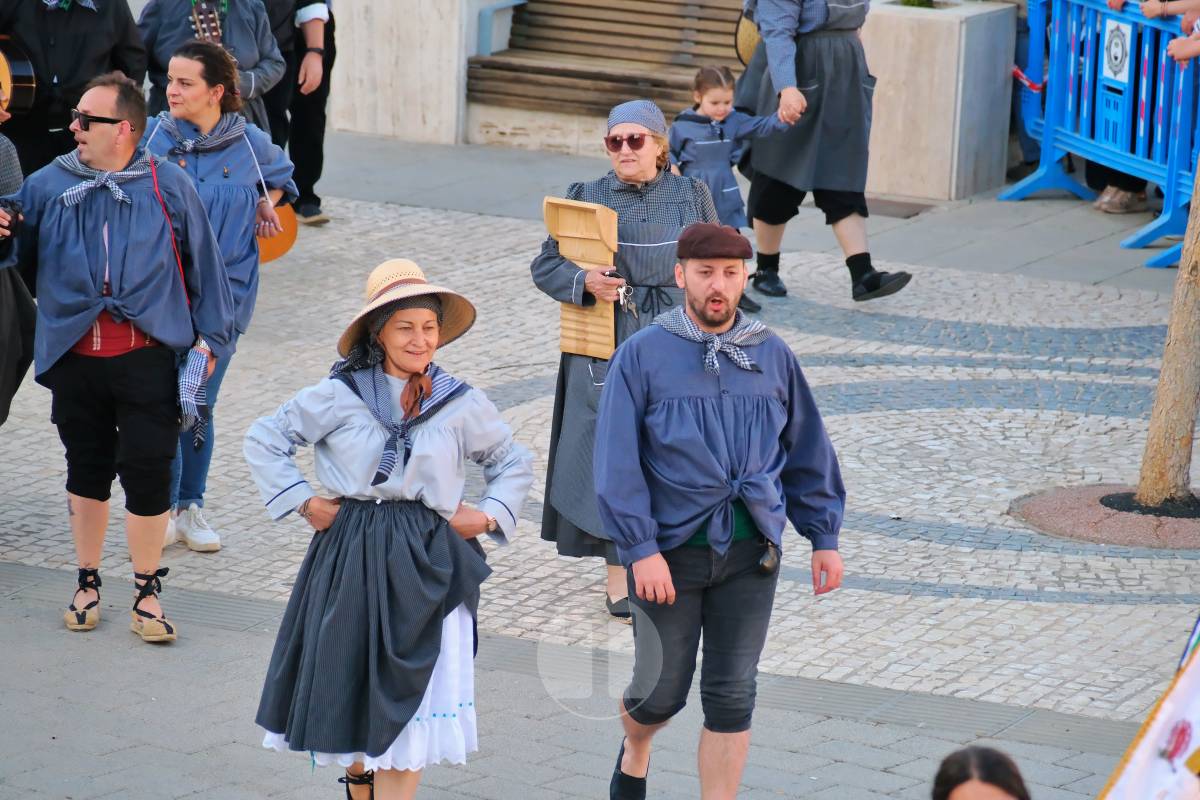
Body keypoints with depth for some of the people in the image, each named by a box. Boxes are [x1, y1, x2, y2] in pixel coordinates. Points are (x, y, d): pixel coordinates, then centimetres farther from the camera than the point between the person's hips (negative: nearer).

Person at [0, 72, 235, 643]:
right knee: (86, 469, 13)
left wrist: (209, 336, 4)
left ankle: (147, 594, 10)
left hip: (148, 355, -2)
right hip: (75, 356, 2)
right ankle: (88, 583, 28)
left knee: (148, 472, -3)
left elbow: (203, 263, 8)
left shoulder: (168, 186, 4)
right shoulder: (48, 186, 8)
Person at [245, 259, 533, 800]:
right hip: (352, 558, 0)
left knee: (410, 704, -3)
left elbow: (514, 463, 19)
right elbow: (263, 440, 7)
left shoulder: (462, 405, 4)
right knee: (349, 685, 9)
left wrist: (488, 516, 5)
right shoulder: (339, 396, -2)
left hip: (427, 566, 0)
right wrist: (303, 502, 0)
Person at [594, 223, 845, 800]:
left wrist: (824, 538, 9)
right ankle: (635, 752, 41)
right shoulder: (642, 355, -3)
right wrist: (641, 549, -15)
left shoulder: (772, 356, 7)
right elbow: (617, 462, -8)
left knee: (732, 696, 1)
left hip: (749, 553, 2)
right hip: (669, 551, -2)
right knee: (662, 689, 7)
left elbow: (808, 453, 14)